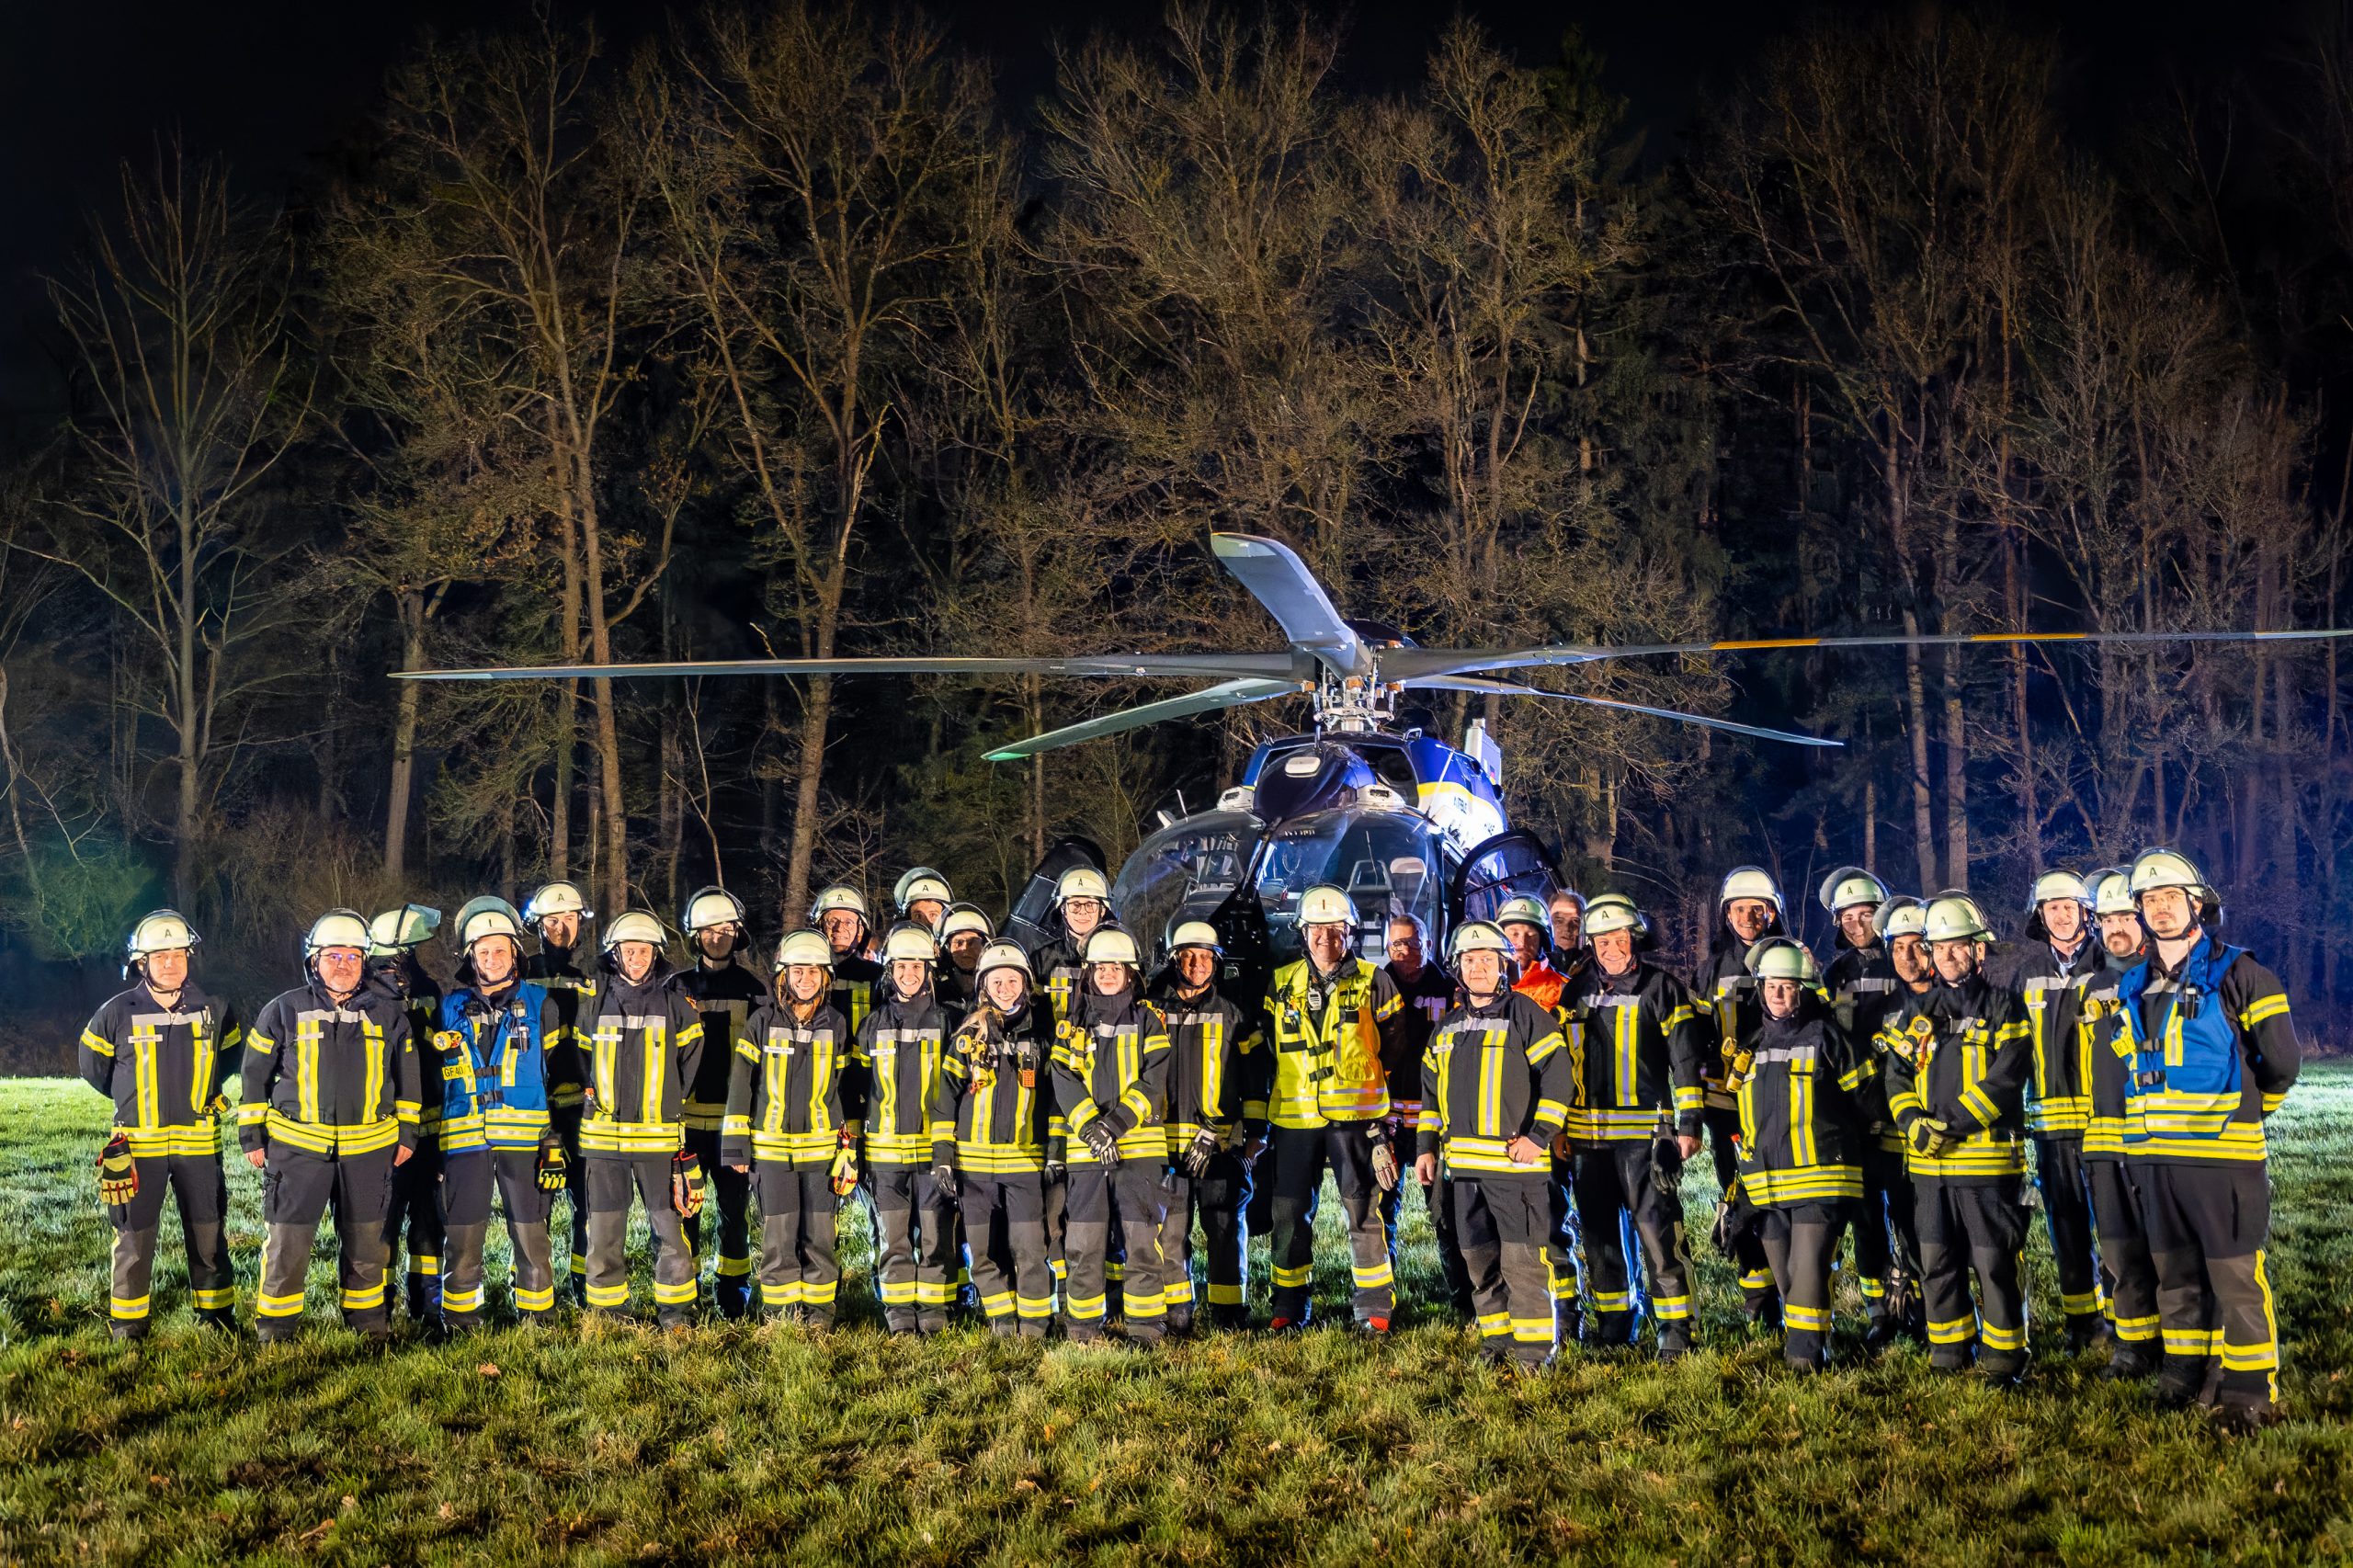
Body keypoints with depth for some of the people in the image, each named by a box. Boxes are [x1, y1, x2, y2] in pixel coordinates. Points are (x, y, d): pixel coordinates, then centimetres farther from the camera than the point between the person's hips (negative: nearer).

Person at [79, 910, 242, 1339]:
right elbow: (93, 1065, 10)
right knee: (134, 1238, 4)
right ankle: (127, 1322, 16)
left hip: (198, 1142, 2)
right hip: (137, 1143, -1)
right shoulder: (117, 1013, -6)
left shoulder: (214, 1010, -1)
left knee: (209, 1235, 9)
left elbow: (231, 1056, 19)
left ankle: (217, 1315, 21)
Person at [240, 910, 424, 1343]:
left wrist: (407, 1133, 10)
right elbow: (255, 1074, 5)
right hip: (297, 1144, -1)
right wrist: (251, 1136, 4)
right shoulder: (284, 1010, 0)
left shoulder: (387, 1014, 5)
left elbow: (407, 1076, 13)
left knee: (365, 1241, 11)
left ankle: (367, 1316, 25)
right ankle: (277, 1323, 15)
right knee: (287, 1240, 2)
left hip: (370, 1146, 2)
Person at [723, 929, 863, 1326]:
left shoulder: (837, 1024, 5)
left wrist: (850, 1148, 6)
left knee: (820, 1236, 3)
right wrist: (736, 1146, -1)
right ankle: (780, 1315, 13)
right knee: (778, 1238, 2)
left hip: (822, 1148, 1)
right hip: (772, 1148, -1)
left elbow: (849, 1089, 10)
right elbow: (741, 1084, 2)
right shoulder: (761, 1021, 1)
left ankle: (820, 1311, 14)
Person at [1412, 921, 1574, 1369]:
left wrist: (1539, 1135, -13)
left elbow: (1559, 1075, -7)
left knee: (1522, 1260, -6)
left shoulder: (1525, 1013, -3)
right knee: (1479, 1259, 11)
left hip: (1514, 1160, -6)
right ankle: (1496, 1341, 21)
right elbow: (1431, 1089, 24)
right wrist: (1426, 1146, 17)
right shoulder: (1448, 1026, 17)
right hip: (1463, 1164, 7)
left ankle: (1532, 1350, 1)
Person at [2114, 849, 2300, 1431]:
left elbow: (2281, 1061, -3)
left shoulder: (2236, 973, -5)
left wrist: (2244, 1109, 8)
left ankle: (2250, 1390, 3)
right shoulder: (2134, 987, 13)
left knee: (2236, 1276, -4)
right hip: (2154, 1157, 6)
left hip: (2223, 1154, -6)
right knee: (2175, 1273, 14)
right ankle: (2187, 1374, 25)